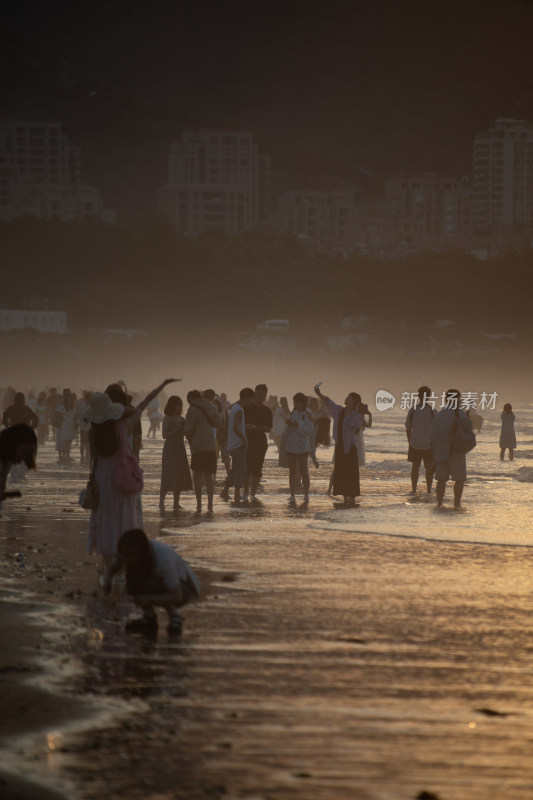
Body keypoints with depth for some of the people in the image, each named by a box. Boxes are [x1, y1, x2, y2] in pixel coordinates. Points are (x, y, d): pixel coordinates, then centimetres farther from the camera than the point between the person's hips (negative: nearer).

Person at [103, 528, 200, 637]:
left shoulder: (163, 559, -37)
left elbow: (176, 597, -37)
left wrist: (149, 600, -48)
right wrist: (109, 578, -23)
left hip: (186, 588, -6)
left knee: (151, 585, -35)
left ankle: (174, 616, -14)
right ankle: (149, 617, -6)